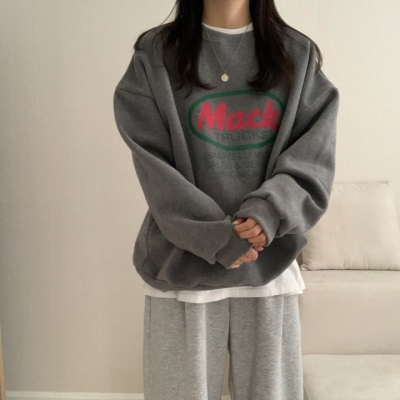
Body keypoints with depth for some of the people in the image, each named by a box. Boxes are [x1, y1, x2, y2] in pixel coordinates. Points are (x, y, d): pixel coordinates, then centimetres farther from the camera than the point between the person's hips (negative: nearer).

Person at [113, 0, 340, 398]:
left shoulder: (298, 54, 6)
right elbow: (154, 165, -7)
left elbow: (314, 155, 0)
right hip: (184, 261, -1)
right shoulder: (155, 54, 0)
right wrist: (215, 236, -15)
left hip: (270, 261, 2)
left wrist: (269, 211, -17)